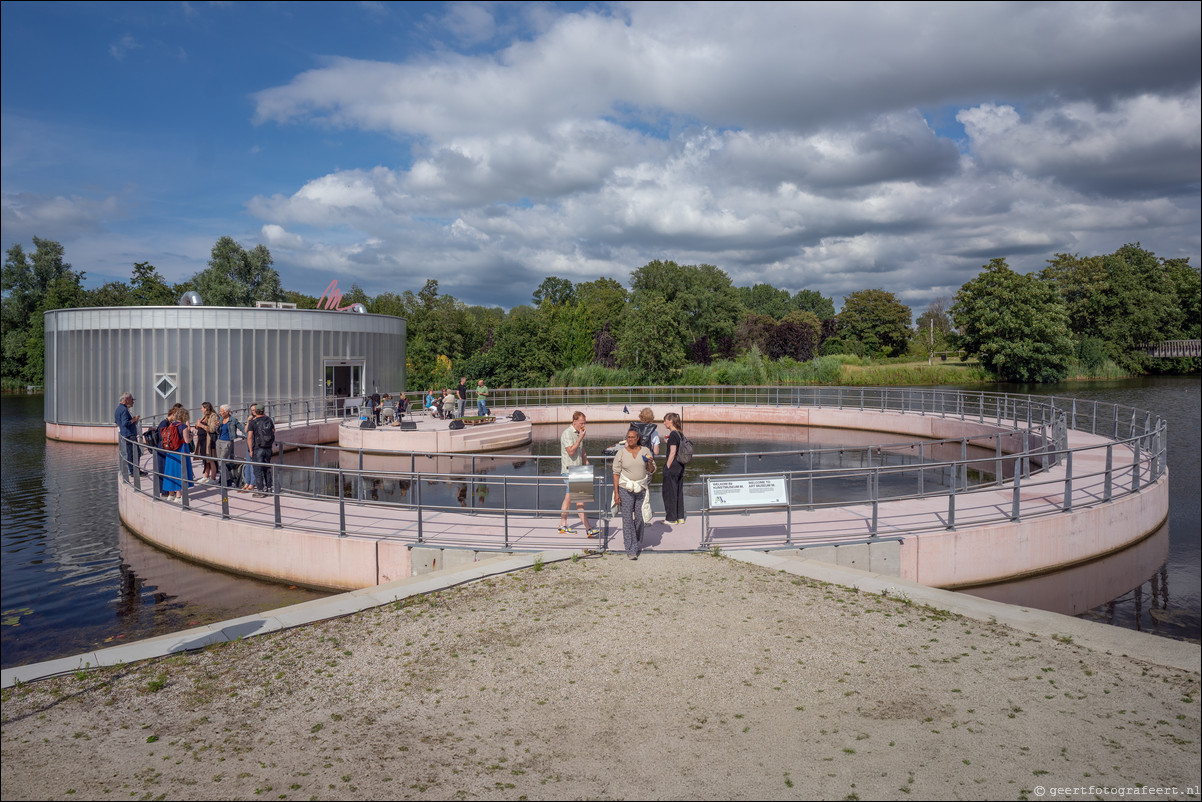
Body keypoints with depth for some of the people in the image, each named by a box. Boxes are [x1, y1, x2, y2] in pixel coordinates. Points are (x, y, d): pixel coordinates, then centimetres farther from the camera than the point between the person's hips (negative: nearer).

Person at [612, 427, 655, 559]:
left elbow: (652, 471, 11)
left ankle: (638, 544, 29)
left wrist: (650, 463, -13)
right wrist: (616, 493, -6)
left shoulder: (645, 451, 5)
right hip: (625, 489, -2)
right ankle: (631, 550, -6)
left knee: (640, 518, 8)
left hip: (641, 488, 2)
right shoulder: (621, 453, 0)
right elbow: (616, 473, 0)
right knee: (627, 519, -7)